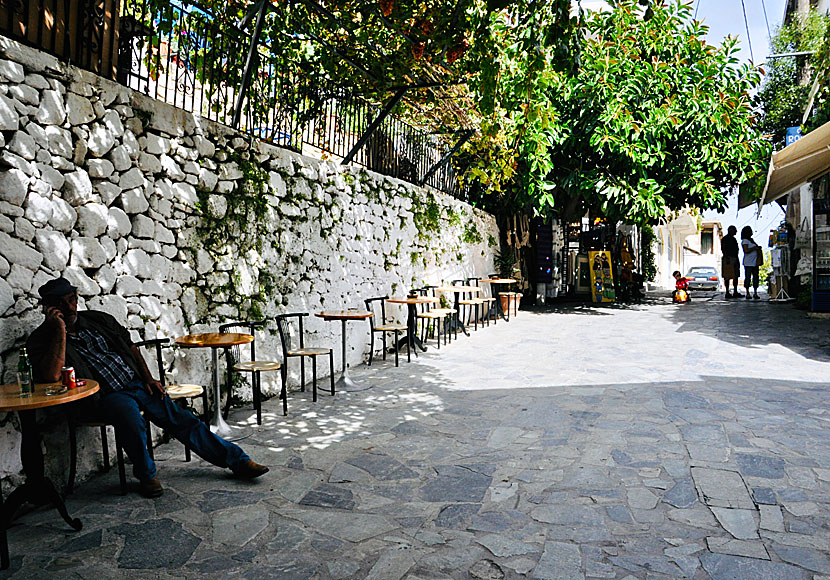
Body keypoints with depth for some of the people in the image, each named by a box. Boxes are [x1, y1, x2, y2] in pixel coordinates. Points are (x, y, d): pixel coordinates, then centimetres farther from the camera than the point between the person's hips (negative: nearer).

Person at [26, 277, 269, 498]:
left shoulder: (98, 320, 13)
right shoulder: (41, 339, 0)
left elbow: (131, 347, 21)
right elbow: (52, 376, -19)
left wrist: (148, 379, 8)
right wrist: (60, 329, -17)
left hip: (137, 384, 4)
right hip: (107, 396, -4)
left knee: (180, 418, -8)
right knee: (131, 416, -36)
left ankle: (237, 461, -5)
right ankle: (146, 475, -10)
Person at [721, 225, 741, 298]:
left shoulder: (733, 239, 21)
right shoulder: (725, 239, -5)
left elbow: (736, 250, 24)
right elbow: (723, 249, -14)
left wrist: (738, 261, 21)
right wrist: (727, 258, -23)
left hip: (735, 259, 9)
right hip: (728, 259, -9)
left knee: (736, 276, 7)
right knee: (727, 277, -8)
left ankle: (735, 292, 10)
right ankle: (727, 292, -6)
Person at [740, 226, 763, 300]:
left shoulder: (751, 240, 19)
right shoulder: (745, 241, -6)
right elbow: (746, 251, -16)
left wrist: (758, 248, 8)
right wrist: (754, 247, -12)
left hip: (755, 262, 8)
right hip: (748, 263, -8)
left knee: (755, 277, 5)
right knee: (748, 277, -4)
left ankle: (755, 293, 8)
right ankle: (747, 293, 0)